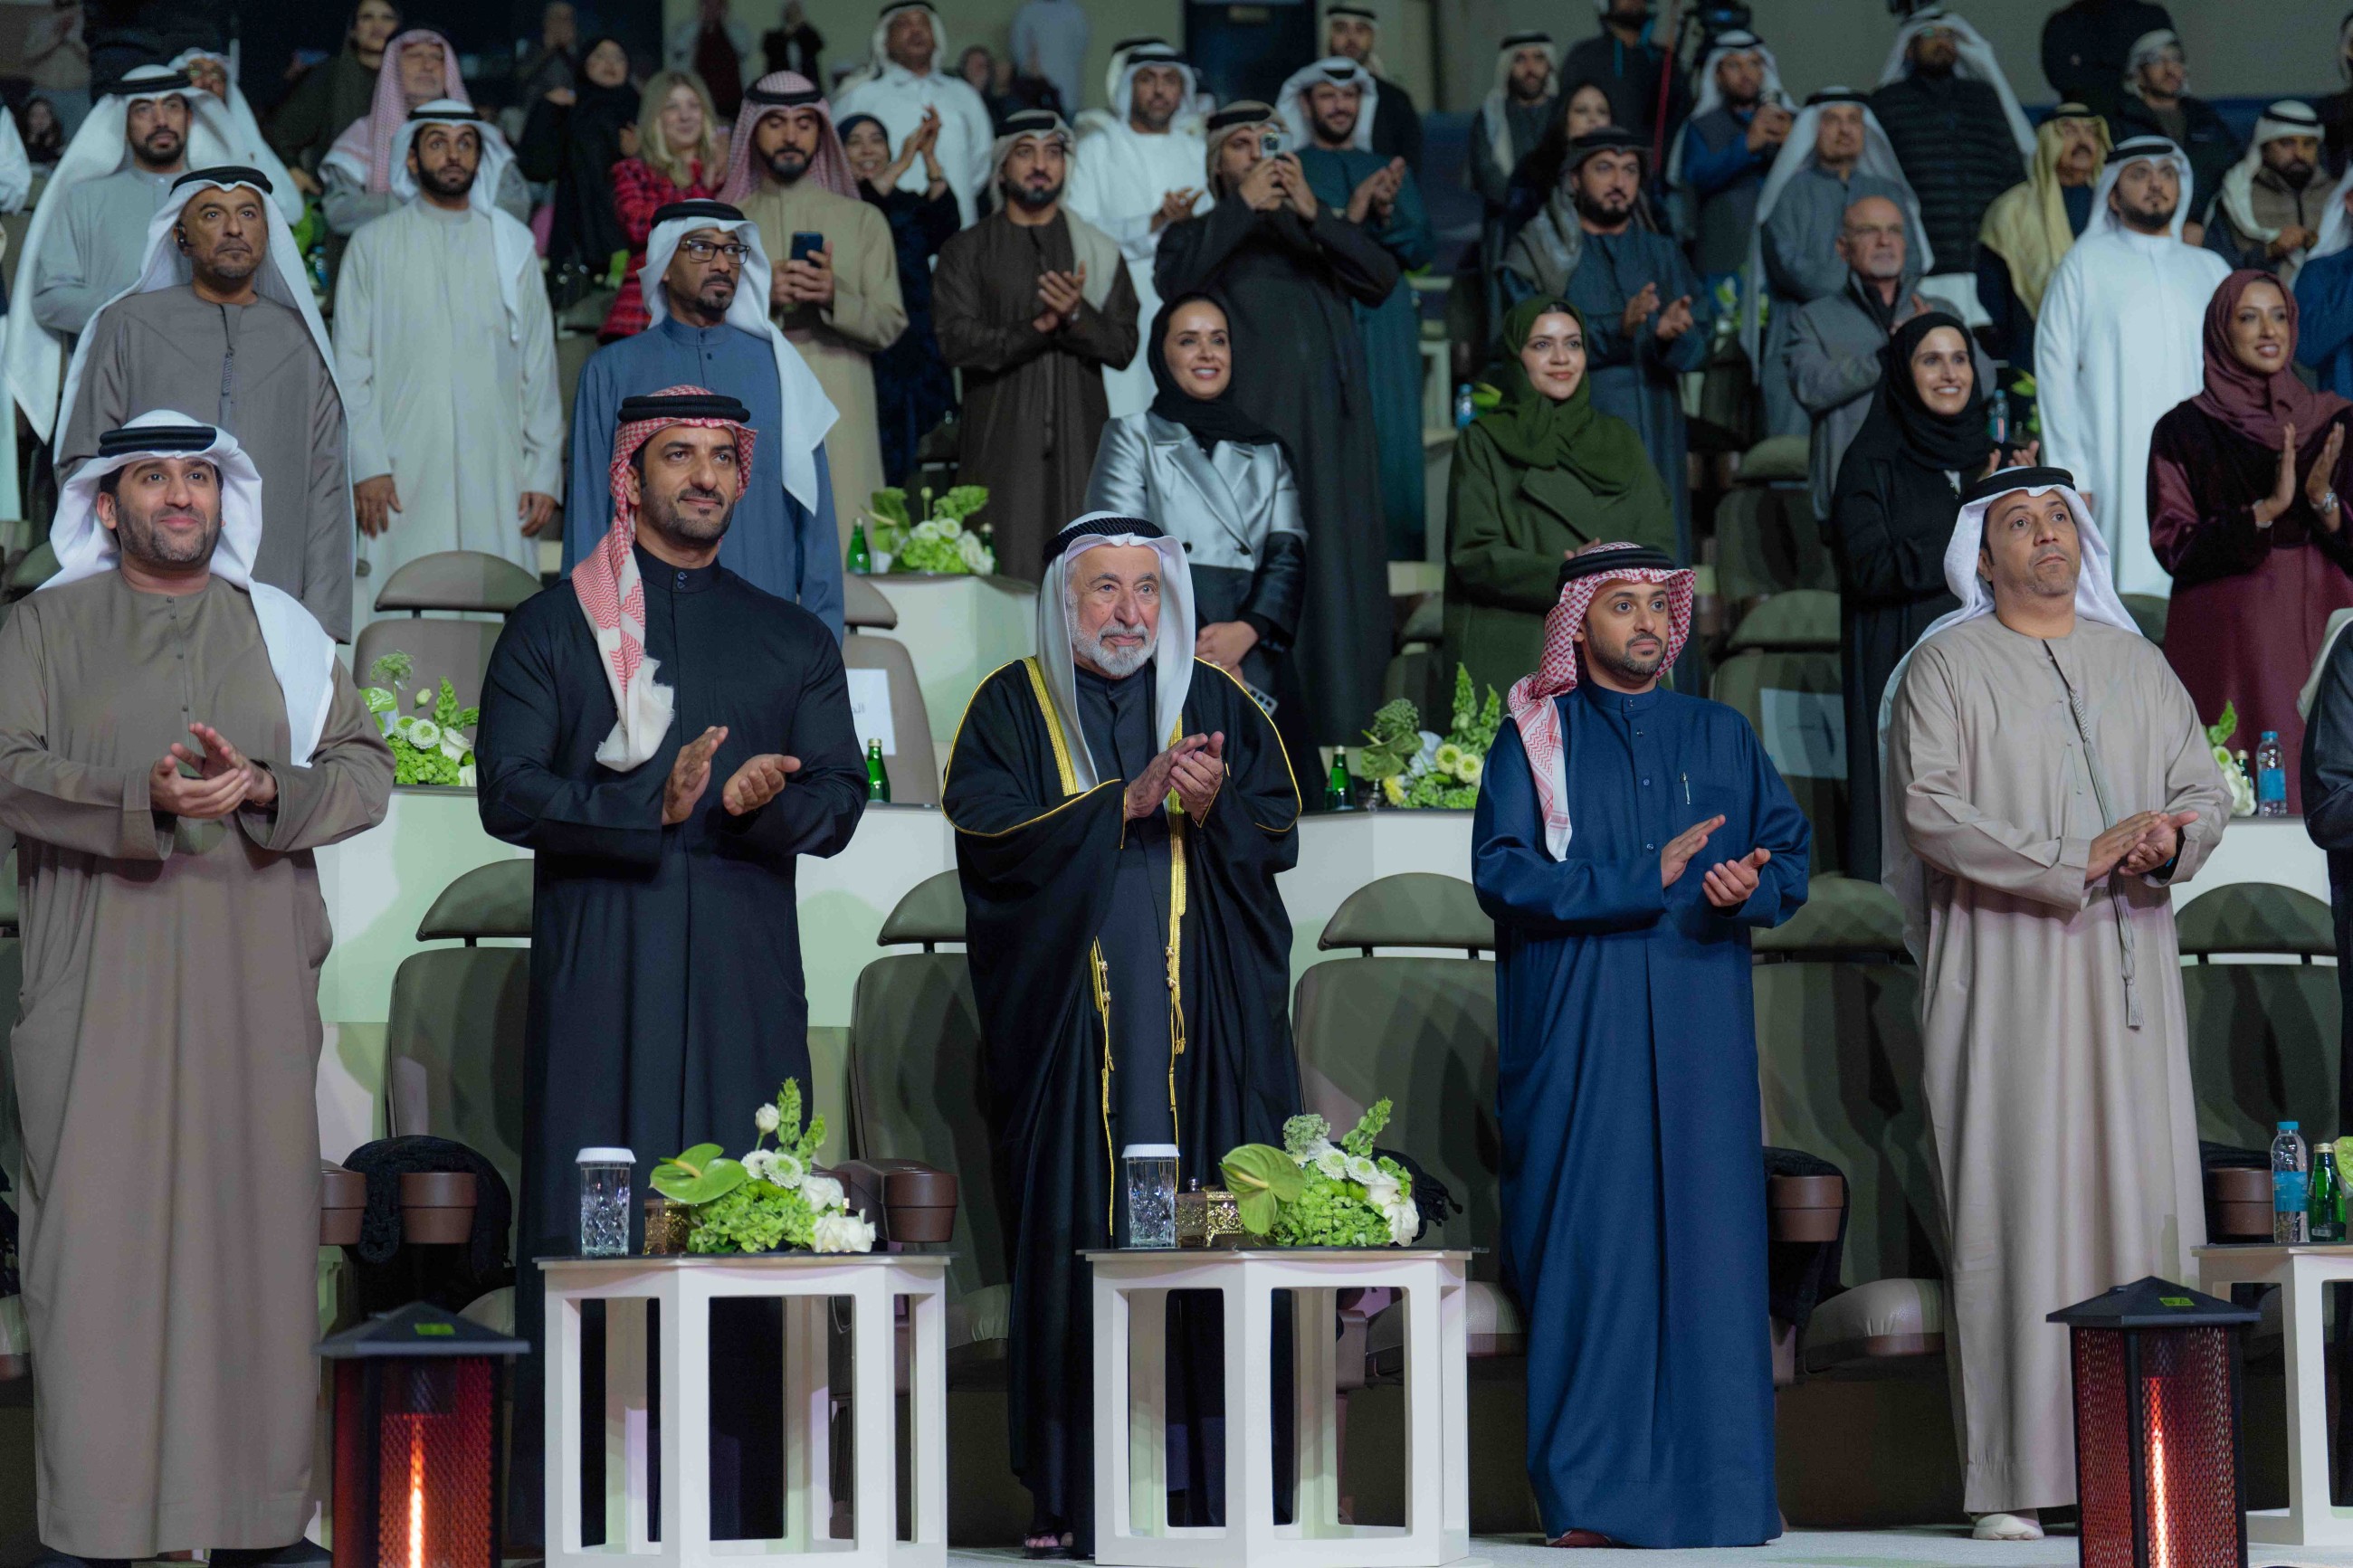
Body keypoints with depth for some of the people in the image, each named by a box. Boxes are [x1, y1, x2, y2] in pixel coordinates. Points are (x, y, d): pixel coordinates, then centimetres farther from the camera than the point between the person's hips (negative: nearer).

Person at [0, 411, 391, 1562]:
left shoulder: (283, 632, 16)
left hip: (253, 989, 2)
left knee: (257, 1222, 0)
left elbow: (365, 769, 8)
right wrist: (144, 799, -20)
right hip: (98, 983, -2)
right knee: (97, 1229, -6)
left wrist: (262, 788, -12)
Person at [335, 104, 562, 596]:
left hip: (497, 478, 1)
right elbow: (351, 367, 6)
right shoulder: (373, 246, 10)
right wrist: (367, 466, -5)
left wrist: (544, 472, 5)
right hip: (402, 479, -1)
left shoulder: (514, 245, 14)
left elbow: (540, 367, 12)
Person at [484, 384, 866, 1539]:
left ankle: (739, 1510, 1)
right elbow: (509, 791, -2)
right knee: (589, 1224, -6)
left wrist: (768, 797, -16)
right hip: (598, 973, -2)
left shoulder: (793, 642, 18)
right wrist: (651, 805, -18)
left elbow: (839, 805, 7)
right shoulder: (552, 627, 10)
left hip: (744, 974, 2)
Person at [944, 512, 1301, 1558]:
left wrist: (1211, 806, -13)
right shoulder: (1013, 707, 8)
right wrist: (1126, 801, -13)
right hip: (1070, 1022, -1)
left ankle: (1208, 1484, 0)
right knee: (1072, 1241, -5)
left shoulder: (1216, 703, 13)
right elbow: (988, 832, -7)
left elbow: (1278, 833, 7)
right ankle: (1071, 1498, 0)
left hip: (1199, 1025, 2)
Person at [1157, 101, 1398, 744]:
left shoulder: (1315, 235, 23)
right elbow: (1174, 282, -8)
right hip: (1245, 426, -3)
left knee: (1335, 581, -2)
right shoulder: (1197, 235, 16)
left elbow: (1381, 277, 3)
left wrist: (1312, 213, -9)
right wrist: (1243, 207, -9)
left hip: (1328, 430, 3)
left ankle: (1336, 729, 0)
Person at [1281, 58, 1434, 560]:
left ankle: (1395, 555, -1)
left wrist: (1389, 215, -9)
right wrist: (1351, 214, -14)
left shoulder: (1390, 171, 21)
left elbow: (1421, 251, 10)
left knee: (1393, 438, -3)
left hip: (1387, 323, 3)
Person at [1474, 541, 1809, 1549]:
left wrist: (1751, 889, -12)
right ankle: (1591, 1492, -1)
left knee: (1705, 1234, -2)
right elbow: (1501, 872, -6)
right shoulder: (1534, 738, 5)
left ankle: (1714, 1484, 3)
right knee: (1588, 1240, -6)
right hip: (1574, 1031, -2)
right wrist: (1646, 880, -13)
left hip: (1696, 1026, 3)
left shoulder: (1721, 737, 15)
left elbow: (1792, 850, 11)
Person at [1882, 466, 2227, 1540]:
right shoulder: (1947, 667, 2)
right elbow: (1930, 810, -10)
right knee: (2009, 1209, -7)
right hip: (2005, 976, -4)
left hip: (2129, 976, 4)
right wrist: (2083, 858, -16)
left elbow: (2203, 788, 12)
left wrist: (2166, 846, -12)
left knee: (2143, 1198, -1)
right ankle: (2009, 1479, -5)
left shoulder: (2139, 666, 16)